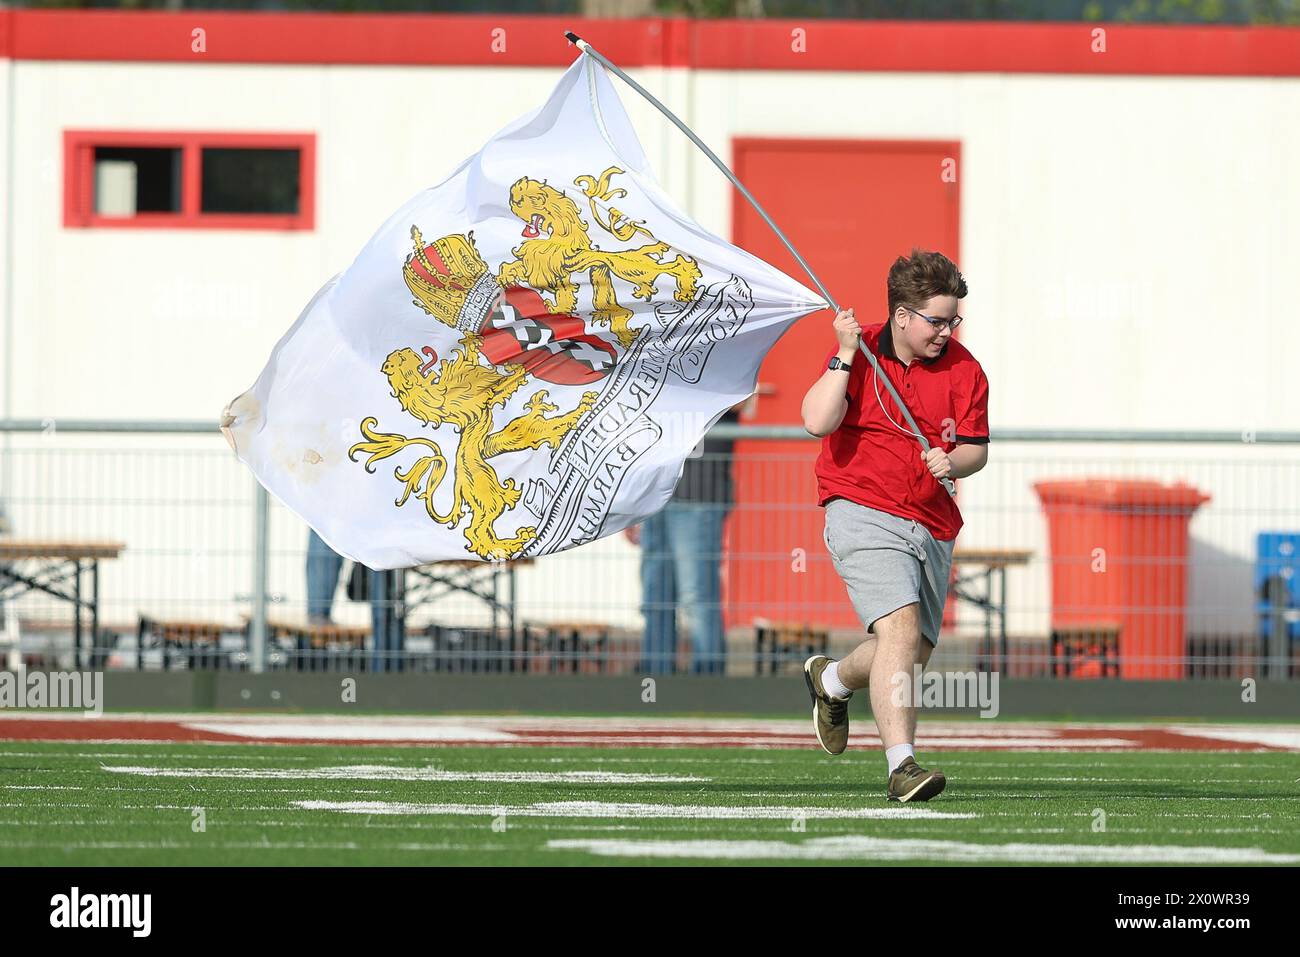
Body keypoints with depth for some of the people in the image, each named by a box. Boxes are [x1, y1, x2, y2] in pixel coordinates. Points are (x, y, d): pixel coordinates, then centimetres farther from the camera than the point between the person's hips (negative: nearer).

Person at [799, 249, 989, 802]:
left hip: (932, 524, 5)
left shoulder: (963, 368, 3)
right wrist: (845, 356, -22)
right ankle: (901, 767, -28)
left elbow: (976, 448, 5)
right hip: (863, 512, -5)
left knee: (914, 651, 13)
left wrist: (952, 462, -17)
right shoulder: (859, 353, -6)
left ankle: (831, 681, 47)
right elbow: (818, 422, -18)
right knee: (900, 628, -24)